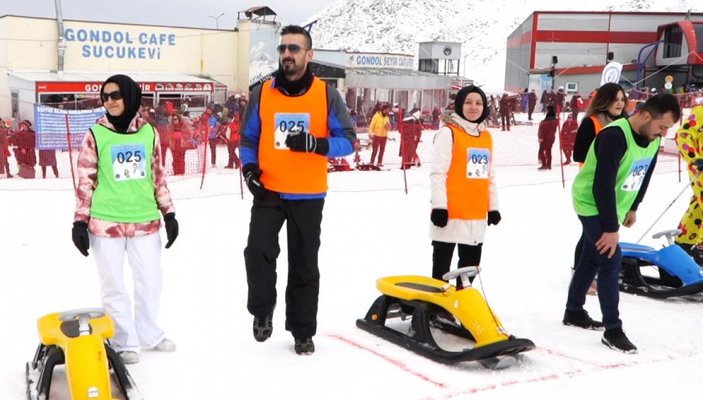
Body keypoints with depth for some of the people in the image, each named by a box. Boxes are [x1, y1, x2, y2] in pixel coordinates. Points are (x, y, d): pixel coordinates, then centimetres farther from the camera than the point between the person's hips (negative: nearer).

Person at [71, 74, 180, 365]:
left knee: (151, 280, 12)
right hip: (106, 223, -3)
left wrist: (169, 213, 10)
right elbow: (85, 180, -1)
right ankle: (124, 342, 21)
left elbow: (158, 175, 12)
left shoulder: (148, 132, 4)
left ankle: (149, 334, 32)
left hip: (145, 221, 3)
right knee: (114, 285, 7)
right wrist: (80, 221, -3)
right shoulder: (96, 134, -4)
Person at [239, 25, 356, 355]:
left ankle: (302, 330, 23)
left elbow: (348, 140, -4)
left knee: (304, 265, 8)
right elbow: (249, 138, 12)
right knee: (258, 250, -17)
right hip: (268, 192, 1)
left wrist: (316, 144, -22)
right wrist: (249, 168, -7)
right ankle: (262, 310, 9)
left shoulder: (326, 94, -2)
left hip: (308, 196, 0)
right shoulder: (262, 93, 3)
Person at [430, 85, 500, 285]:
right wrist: (439, 206, -19)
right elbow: (437, 173, -13)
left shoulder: (486, 137, 14)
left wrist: (493, 207, 17)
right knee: (442, 267, 1)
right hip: (451, 215, -7)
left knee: (470, 265, 16)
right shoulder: (448, 132, -8)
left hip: (477, 216, 7)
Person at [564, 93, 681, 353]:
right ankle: (612, 330, -3)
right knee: (611, 260, -11)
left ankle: (574, 312, 33)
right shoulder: (615, 137, -30)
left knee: (592, 259, 17)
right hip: (592, 205, -8)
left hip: (613, 206, 8)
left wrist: (632, 208, 15)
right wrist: (611, 228, -27)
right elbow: (603, 185, -31)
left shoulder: (653, 139, -4)